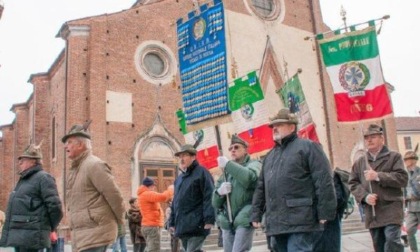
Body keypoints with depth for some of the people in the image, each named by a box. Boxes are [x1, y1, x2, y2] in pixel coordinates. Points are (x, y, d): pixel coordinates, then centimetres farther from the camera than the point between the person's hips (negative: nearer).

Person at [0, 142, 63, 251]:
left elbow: (55, 206, -15)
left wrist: (50, 228, -3)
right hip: (19, 238, 9)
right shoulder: (23, 180, 21)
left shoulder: (43, 178, -8)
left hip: (31, 237, -9)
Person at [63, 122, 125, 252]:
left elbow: (114, 194, -15)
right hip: (82, 234, 9)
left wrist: (119, 220, -4)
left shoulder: (94, 165, -13)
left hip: (95, 232, -9)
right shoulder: (75, 169, 16)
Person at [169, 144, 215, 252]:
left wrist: (209, 219, -20)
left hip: (196, 224, -8)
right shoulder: (179, 178, 23)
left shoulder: (201, 172, -2)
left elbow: (209, 196, -12)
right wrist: (172, 222, 19)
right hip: (182, 225, 8)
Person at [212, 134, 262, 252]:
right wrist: (219, 192, -8)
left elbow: (249, 177, -21)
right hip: (227, 222, 6)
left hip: (244, 220, -6)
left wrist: (227, 164, -12)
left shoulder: (253, 164, 6)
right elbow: (215, 203, 15)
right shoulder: (226, 173, 20)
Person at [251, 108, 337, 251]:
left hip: (299, 221, -7)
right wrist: (256, 214, 17)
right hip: (276, 223, 7)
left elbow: (323, 181, -8)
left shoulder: (307, 147, 1)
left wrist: (325, 213, -13)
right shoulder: (270, 156, 24)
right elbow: (261, 188, 23)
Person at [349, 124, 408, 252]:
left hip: (391, 208, -4)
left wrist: (378, 176, -15)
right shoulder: (359, 162, 13)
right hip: (371, 211, 4)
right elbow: (353, 184, 9)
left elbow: (403, 178, -7)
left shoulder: (394, 156, 5)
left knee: (392, 241, -17)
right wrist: (365, 196, -10)